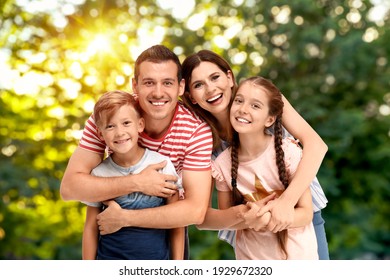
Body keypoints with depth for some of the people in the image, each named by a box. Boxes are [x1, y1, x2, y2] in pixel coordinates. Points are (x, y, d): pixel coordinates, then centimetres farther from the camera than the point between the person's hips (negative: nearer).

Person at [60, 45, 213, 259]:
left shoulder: (197, 131, -26)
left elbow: (196, 211, -30)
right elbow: (69, 187, -28)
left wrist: (123, 217, -32)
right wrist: (136, 182, -36)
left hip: (169, 229, 0)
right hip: (114, 232, 0)